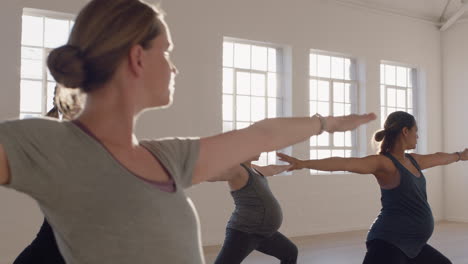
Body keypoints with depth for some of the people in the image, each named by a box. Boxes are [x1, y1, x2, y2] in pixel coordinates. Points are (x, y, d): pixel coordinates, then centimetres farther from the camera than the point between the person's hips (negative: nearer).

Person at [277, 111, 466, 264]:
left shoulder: (413, 160, 14)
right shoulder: (384, 163, -14)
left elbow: (438, 157, 36)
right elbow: (344, 163, -27)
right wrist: (304, 163, -39)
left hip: (411, 245, 10)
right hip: (389, 243, -10)